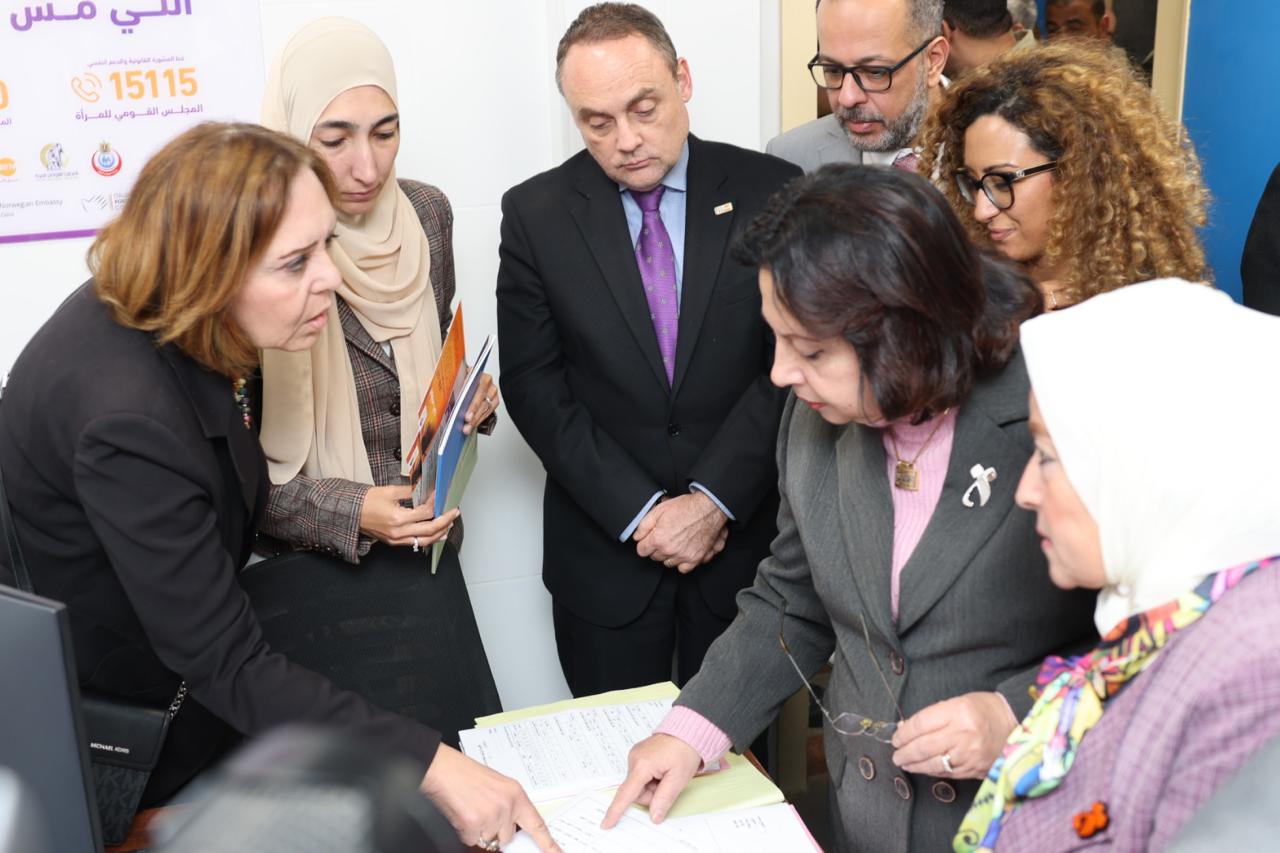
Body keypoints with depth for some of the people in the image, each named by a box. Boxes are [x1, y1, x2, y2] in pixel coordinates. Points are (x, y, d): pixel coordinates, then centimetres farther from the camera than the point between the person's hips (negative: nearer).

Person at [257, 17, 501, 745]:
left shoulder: (425, 214, -1)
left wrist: (469, 402, -5)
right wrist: (348, 512, -22)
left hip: (425, 557, 5)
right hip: (314, 579, -5)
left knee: (461, 759, 14)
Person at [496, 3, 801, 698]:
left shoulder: (769, 192, -4)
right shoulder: (536, 214, -2)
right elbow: (534, 385, -5)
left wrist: (715, 499, -14)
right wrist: (639, 510, -11)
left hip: (743, 532, 0)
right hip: (604, 548, 0)